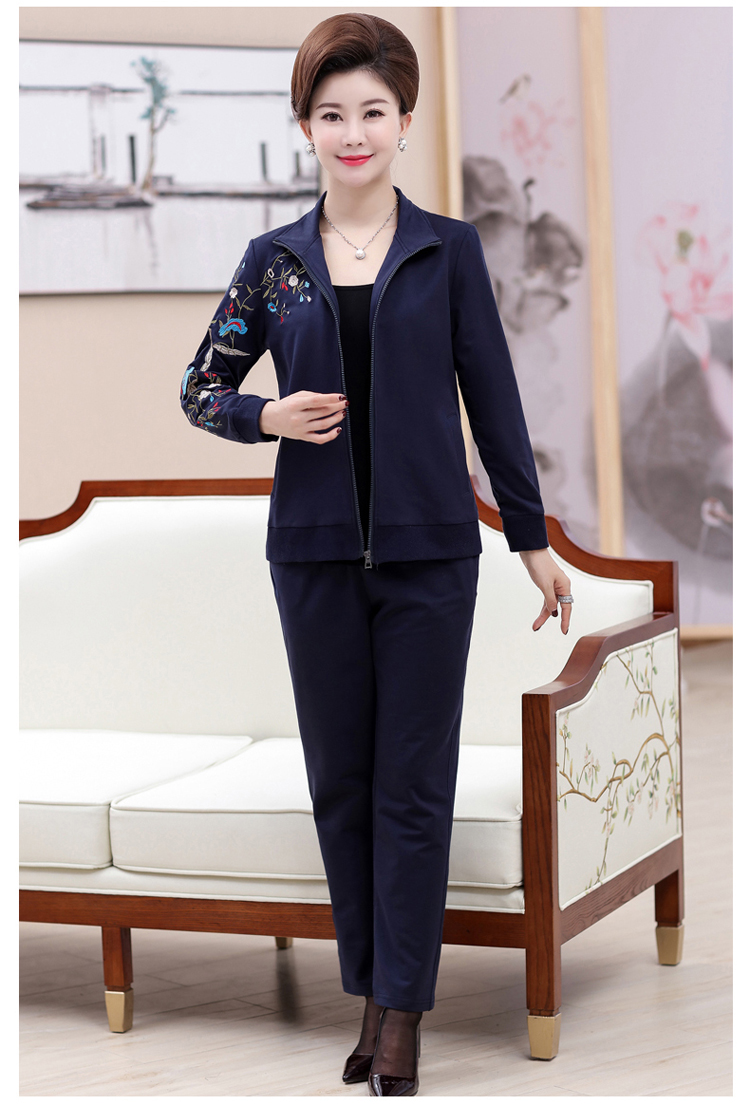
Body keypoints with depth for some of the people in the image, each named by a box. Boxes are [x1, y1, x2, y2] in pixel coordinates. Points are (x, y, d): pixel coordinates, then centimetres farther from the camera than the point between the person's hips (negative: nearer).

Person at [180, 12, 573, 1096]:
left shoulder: (449, 248, 1)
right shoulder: (274, 259, 5)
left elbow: (492, 396, 3)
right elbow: (202, 387, 12)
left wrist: (533, 538, 4)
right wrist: (267, 418, -9)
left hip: (428, 549, -2)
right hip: (317, 548, 2)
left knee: (414, 784, 1)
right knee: (340, 780, 8)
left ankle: (403, 1010, 8)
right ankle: (370, 991, 19)